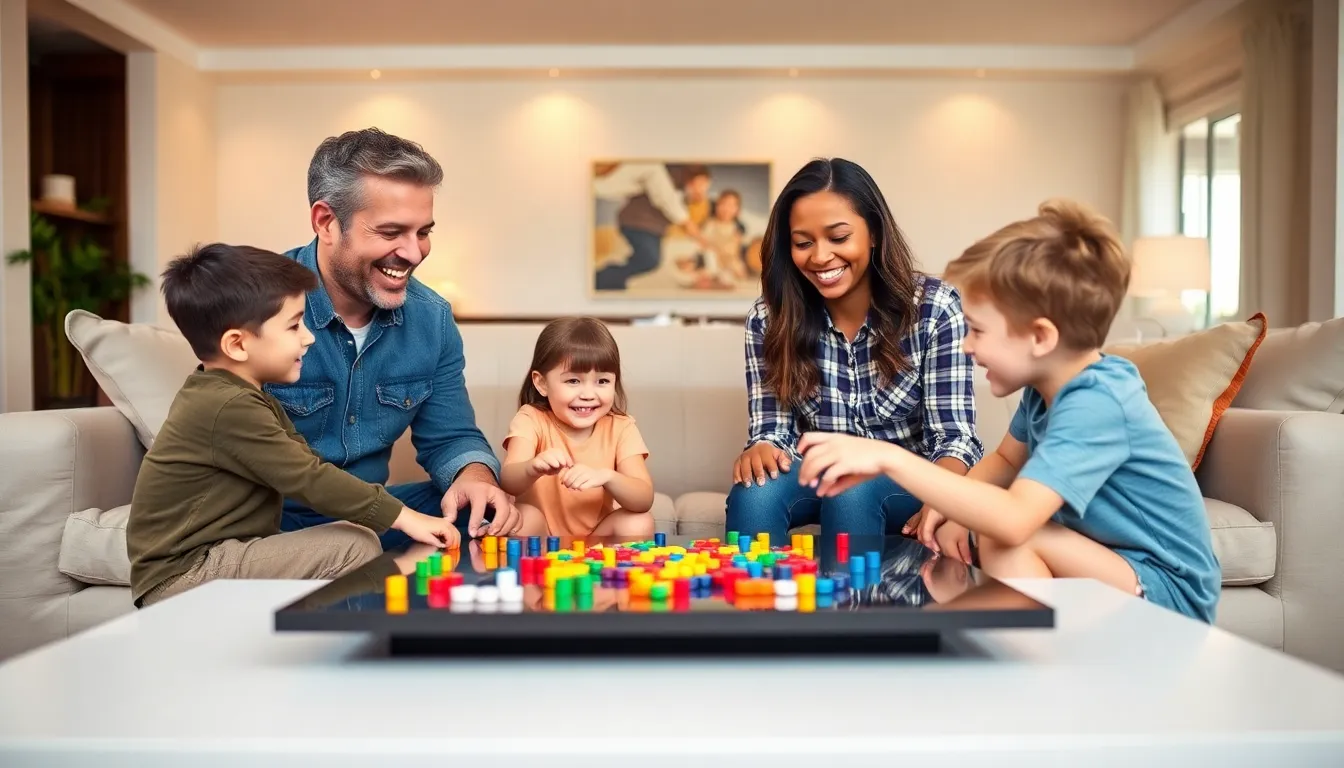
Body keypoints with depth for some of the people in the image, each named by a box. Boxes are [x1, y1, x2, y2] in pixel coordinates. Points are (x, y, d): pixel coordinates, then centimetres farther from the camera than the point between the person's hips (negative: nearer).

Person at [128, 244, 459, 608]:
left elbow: (308, 462, 11)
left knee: (352, 537, 9)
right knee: (358, 546, -18)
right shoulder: (231, 406, -20)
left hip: (210, 559, 10)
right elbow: (309, 479, -22)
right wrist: (402, 516, -18)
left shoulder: (234, 396, 13)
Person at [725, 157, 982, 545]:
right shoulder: (769, 317, -8)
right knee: (755, 490, -30)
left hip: (907, 485, -1)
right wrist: (761, 451, -31)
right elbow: (772, 428, -5)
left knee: (853, 490, -33)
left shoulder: (934, 307, -14)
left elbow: (954, 437, -16)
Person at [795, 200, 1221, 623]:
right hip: (1116, 565, 9)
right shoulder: (1047, 384, -2)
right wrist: (956, 508, -6)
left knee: (1008, 541, -26)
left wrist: (891, 458, -40)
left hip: (1170, 593, -9)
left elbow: (1013, 521, -40)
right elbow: (1007, 460, 15)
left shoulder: (1096, 404, -28)